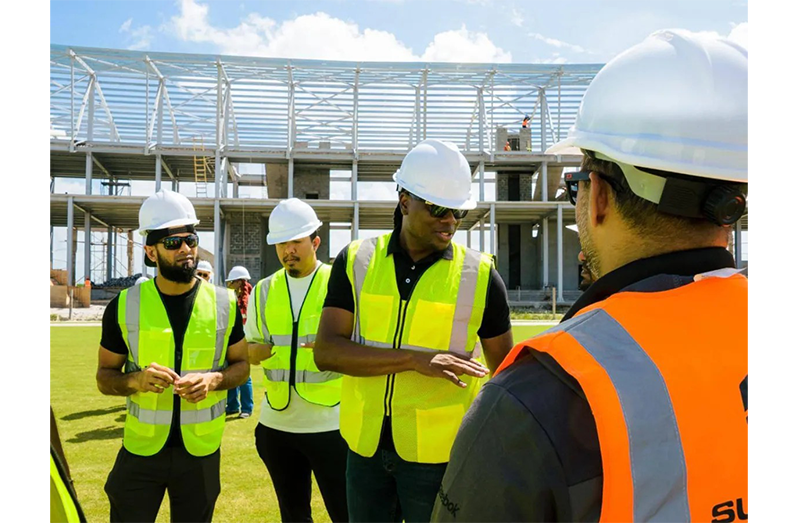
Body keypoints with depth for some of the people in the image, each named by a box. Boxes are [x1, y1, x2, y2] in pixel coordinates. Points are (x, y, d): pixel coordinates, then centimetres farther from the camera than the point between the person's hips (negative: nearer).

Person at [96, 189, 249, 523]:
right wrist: (136, 380, -20)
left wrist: (213, 379, -17)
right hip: (140, 449, 0)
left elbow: (241, 364, 4)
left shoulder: (224, 303, -5)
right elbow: (104, 377, 1)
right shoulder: (124, 306, -6)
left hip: (202, 451, 1)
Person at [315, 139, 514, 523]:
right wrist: (416, 359, -22)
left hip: (441, 453, -2)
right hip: (365, 447, 2)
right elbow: (325, 352, -12)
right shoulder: (356, 261, -2)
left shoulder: (481, 275, -5)